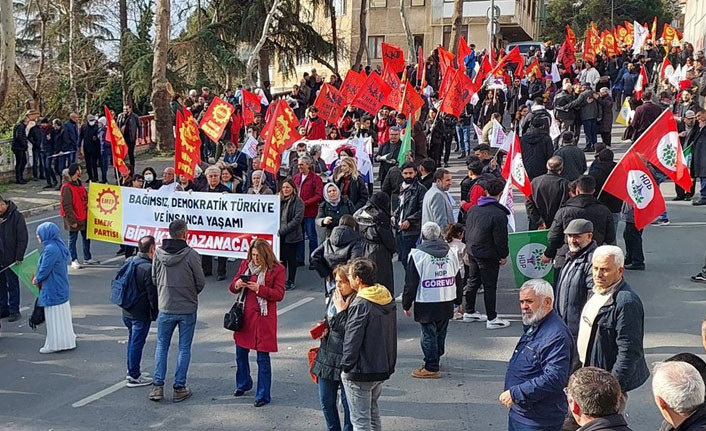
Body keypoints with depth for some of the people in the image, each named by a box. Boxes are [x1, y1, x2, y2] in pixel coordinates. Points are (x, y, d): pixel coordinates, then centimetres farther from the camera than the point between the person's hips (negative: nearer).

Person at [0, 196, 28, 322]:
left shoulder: (16, 216, -12)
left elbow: (23, 238, -11)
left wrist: (19, 257, -14)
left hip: (10, 259, -5)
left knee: (12, 284, 4)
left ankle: (14, 310, 13)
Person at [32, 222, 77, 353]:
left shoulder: (50, 249, -24)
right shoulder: (60, 246, 6)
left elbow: (44, 270, -21)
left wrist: (37, 280, -1)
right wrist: (38, 279, 12)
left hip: (52, 290, -9)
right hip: (61, 287, 9)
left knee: (54, 317, 1)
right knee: (62, 315, 18)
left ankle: (55, 344, 11)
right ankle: (66, 340, 27)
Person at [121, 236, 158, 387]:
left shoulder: (128, 262, 5)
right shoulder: (148, 268, -21)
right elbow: (153, 294, -18)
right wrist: (156, 313, -6)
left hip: (127, 312, 8)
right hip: (141, 313, -8)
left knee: (132, 341, 20)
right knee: (137, 343, 1)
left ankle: (131, 371, 32)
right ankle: (134, 377, 9)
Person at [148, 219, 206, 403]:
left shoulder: (158, 253, -7)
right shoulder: (191, 255, -16)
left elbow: (154, 279, 2)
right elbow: (201, 282, -8)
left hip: (165, 307, 2)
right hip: (187, 309, -2)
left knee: (161, 346, 15)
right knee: (184, 349, 9)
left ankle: (158, 386, 12)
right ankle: (179, 388, 13)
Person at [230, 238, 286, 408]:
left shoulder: (277, 269, -7)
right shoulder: (245, 264, 6)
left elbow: (279, 294, -11)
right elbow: (233, 286, 12)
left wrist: (259, 289, -22)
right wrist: (236, 285, -12)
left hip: (264, 318, -5)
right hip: (244, 315, 5)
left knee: (263, 358, 0)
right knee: (241, 353, 17)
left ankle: (263, 395, 10)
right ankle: (243, 384, 40)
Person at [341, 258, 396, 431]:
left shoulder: (360, 305, -22)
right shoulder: (388, 299, 4)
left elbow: (352, 340, -21)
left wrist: (345, 366, -10)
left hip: (361, 373, -8)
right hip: (384, 368, 8)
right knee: (373, 413, 23)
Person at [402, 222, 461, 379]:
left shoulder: (417, 254, -10)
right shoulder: (451, 253, 8)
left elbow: (411, 282, -8)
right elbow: (458, 280, 15)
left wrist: (407, 304, 1)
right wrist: (458, 300, 25)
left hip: (427, 304, -5)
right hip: (447, 303, 5)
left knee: (429, 335, 2)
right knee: (441, 333, 16)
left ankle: (431, 368, 6)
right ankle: (434, 360, 30)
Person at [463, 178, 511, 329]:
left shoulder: (473, 209, 4)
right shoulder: (499, 214, -20)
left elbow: (467, 230, 13)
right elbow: (500, 238, -17)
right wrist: (503, 255, -4)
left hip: (472, 252, 8)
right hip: (488, 255, -8)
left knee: (473, 281, 20)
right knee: (490, 286, 0)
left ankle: (469, 312, 30)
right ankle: (492, 319, 7)